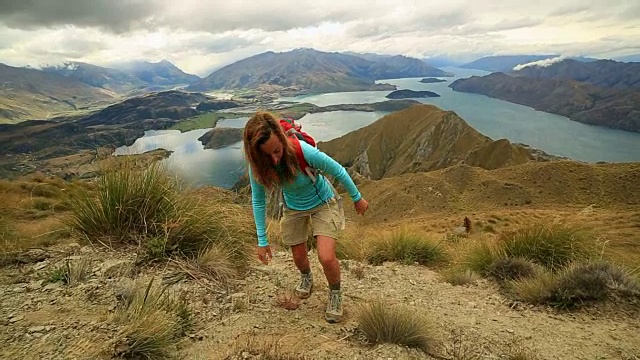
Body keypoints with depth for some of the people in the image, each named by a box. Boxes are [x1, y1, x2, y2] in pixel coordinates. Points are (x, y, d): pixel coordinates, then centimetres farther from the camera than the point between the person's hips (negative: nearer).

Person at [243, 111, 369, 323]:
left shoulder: (304, 152, -38)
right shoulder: (258, 166, -26)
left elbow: (339, 172, -21)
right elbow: (258, 201, -10)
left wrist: (357, 198, -6)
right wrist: (262, 240, -7)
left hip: (323, 203, -3)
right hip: (293, 208, 4)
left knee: (326, 258, -15)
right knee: (299, 257, 16)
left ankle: (335, 294, 20)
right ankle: (306, 278, 55)